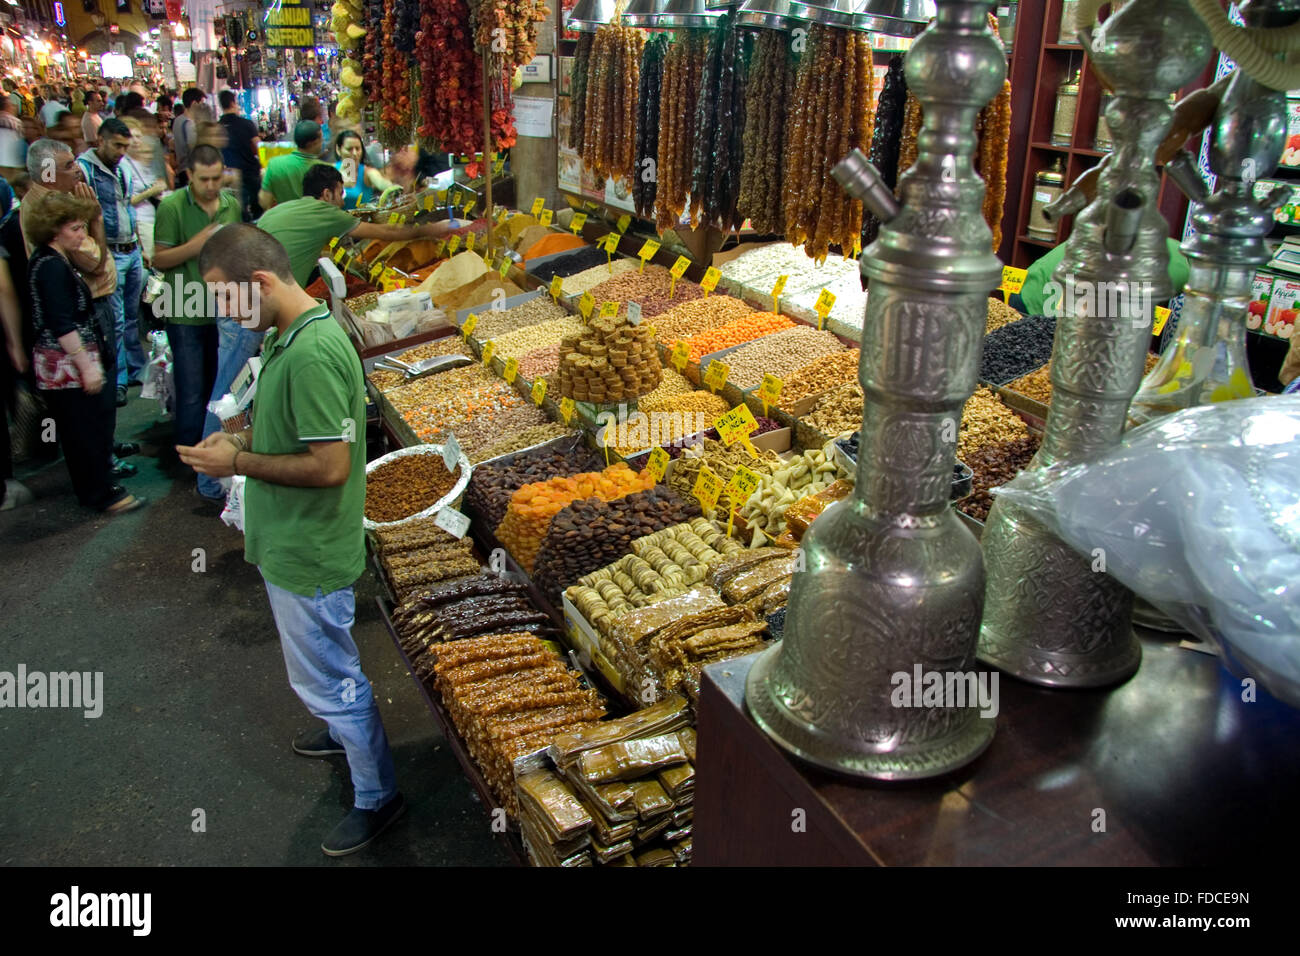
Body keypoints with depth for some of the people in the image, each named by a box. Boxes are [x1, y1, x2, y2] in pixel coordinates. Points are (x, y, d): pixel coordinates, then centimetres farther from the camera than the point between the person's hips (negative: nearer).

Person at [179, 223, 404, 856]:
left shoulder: (313, 354, -29)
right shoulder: (289, 335, 4)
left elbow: (329, 466, -29)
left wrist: (239, 463, -19)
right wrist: (243, 438, 4)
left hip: (308, 556, -10)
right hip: (289, 544, 10)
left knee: (326, 678, 6)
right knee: (323, 669, 29)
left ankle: (376, 797, 25)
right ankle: (344, 729, 53)